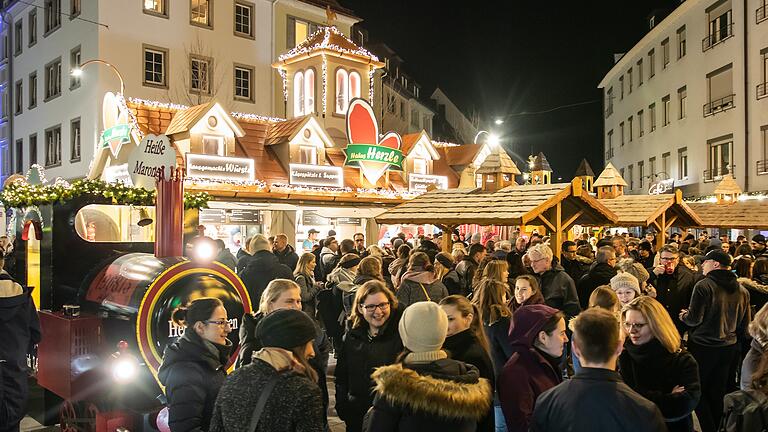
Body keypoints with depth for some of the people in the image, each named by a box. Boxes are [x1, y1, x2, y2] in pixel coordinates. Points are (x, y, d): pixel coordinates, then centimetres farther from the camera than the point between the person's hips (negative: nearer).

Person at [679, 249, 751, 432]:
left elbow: (694, 319, -16)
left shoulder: (704, 286, -17)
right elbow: (745, 325, 11)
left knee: (698, 391, 8)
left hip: (703, 348, -6)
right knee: (719, 393, 16)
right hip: (729, 348, 6)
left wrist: (684, 316, 5)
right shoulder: (742, 290, 3)